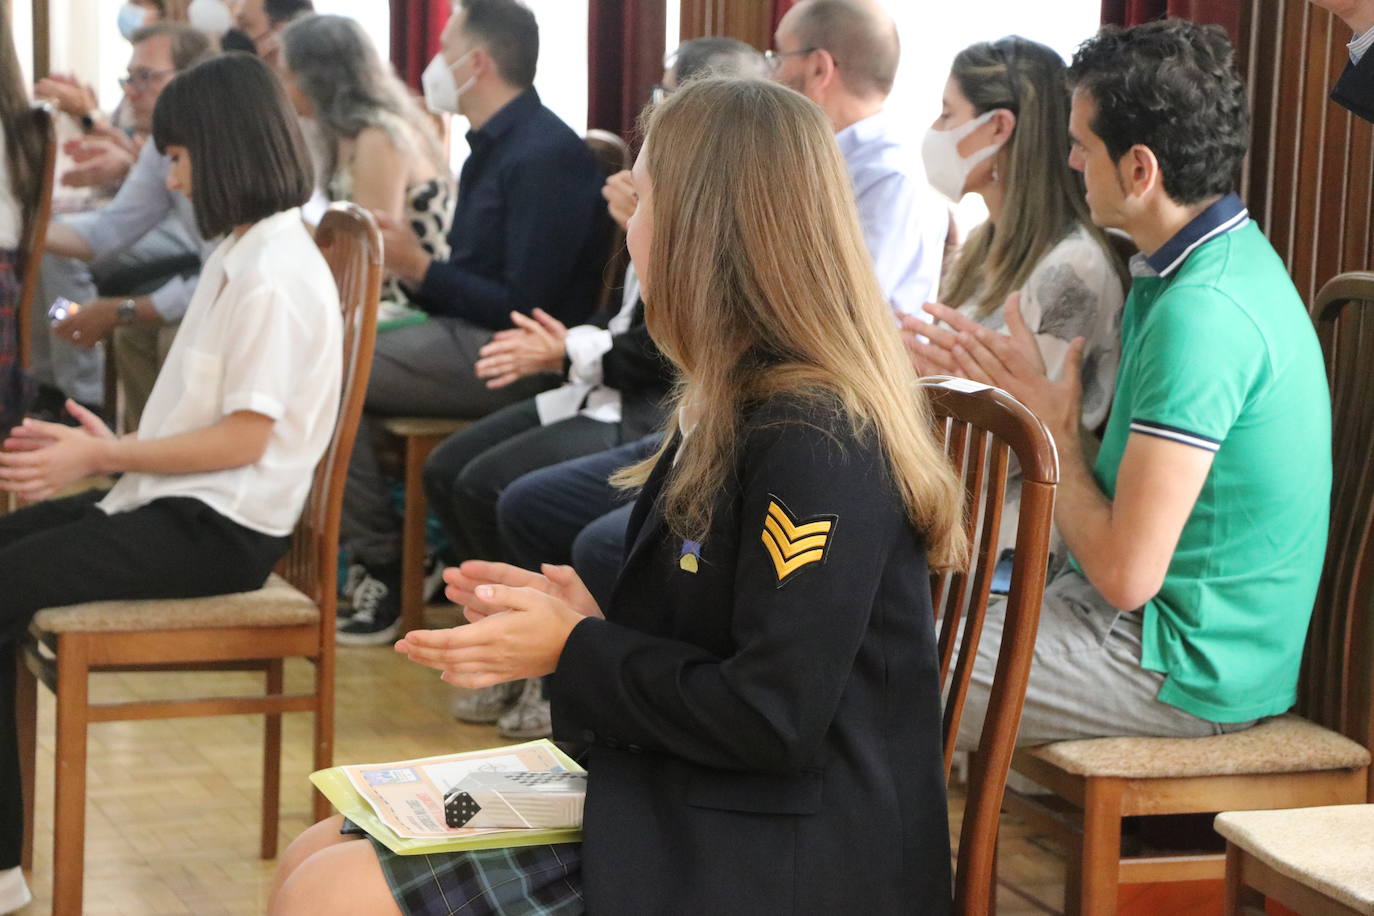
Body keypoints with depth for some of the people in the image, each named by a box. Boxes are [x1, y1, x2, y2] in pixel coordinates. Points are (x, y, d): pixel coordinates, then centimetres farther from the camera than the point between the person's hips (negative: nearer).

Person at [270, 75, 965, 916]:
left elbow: (771, 718, -22)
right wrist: (588, 619, 3)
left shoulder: (816, 443, -19)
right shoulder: (729, 410, 13)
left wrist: (572, 651, -11)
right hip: (680, 808, 10)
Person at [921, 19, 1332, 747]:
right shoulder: (1221, 259, 8)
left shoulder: (1202, 313, -25)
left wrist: (1054, 431, -10)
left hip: (1185, 662, -10)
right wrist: (1010, 385, 10)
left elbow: (1128, 572, -24)